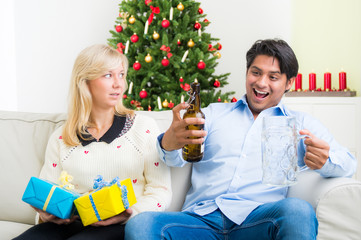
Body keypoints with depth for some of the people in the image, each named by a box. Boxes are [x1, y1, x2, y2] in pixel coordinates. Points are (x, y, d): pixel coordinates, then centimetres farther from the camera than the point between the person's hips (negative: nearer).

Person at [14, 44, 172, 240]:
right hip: (71, 223, 3)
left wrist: (130, 213, -17)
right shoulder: (61, 138, 14)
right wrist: (46, 212, -12)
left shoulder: (144, 127, 8)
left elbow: (160, 190, 3)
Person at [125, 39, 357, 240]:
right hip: (201, 217, 2)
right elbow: (178, 158, 9)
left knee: (298, 210, -35)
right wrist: (169, 142, -18)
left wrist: (324, 161, -15)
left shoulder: (300, 123, 20)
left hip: (256, 219, -1)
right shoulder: (214, 112, 23)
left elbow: (348, 164, 11)